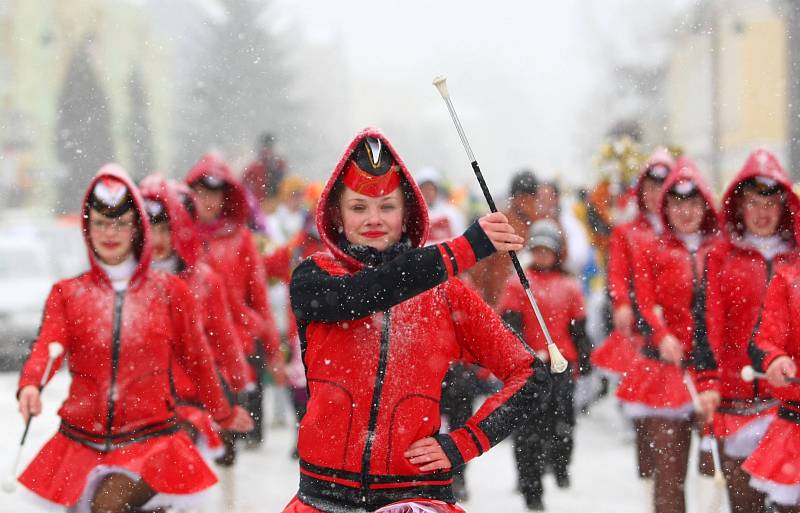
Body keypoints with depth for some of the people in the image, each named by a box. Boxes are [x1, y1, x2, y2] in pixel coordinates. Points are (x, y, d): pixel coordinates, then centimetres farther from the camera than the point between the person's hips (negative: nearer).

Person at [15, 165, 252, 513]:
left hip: (149, 439, -3)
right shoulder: (67, 294, 7)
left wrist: (224, 414, 25)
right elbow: (46, 347, -10)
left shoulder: (169, 292, 5)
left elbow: (196, 359, 16)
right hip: (82, 441, 3)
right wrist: (29, 386, -31)